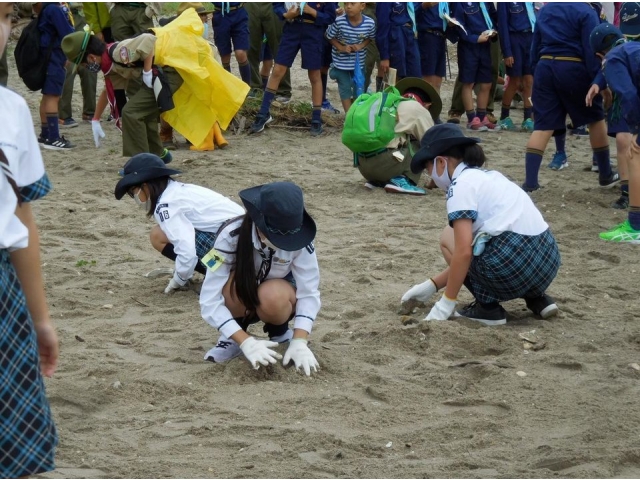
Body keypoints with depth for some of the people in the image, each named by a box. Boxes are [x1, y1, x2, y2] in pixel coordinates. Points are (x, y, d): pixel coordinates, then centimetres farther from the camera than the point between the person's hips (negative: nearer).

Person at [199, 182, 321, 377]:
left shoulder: (298, 239, -29)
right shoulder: (232, 237, -33)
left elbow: (309, 293, -24)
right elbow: (209, 300, -34)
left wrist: (299, 342, -38)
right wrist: (246, 342, -43)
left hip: (280, 294, 1)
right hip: (241, 302, -1)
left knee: (273, 296, -36)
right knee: (234, 285, -36)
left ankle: (279, 332, -2)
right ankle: (233, 338, -7)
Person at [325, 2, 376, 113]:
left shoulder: (370, 23, -18)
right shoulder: (339, 22, -23)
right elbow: (329, 37, -7)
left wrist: (361, 46, -17)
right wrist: (341, 47, -20)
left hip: (359, 62, 2)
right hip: (341, 61, -2)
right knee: (345, 88, 6)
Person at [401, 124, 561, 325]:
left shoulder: (461, 184, -3)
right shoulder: (487, 177, 24)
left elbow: (463, 251, -12)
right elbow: (470, 250, 29)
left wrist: (447, 302, -4)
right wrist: (432, 285, 32)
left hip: (515, 266, -9)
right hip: (547, 259, 9)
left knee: (449, 237, 11)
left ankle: (488, 308, 3)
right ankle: (536, 298, 17)